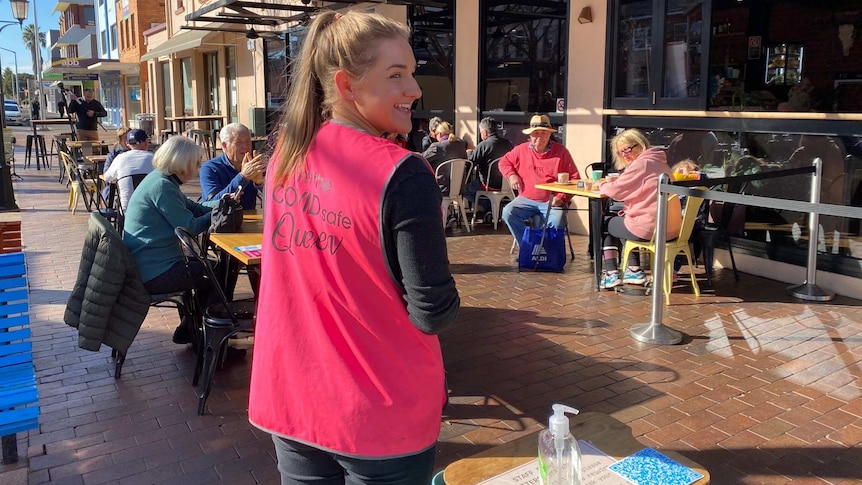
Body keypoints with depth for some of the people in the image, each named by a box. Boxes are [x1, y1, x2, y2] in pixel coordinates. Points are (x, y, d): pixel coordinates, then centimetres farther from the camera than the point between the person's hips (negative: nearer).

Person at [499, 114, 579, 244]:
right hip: (526, 200, 3)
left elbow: (574, 178, 0)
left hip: (552, 202, -3)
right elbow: (504, 162, 24)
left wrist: (561, 198, -13)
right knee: (508, 212, -25)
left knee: (557, 221, -33)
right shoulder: (521, 150, 8)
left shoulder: (561, 152, 0)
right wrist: (511, 175, 2)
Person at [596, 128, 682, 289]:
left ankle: (611, 275, 13)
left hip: (650, 228, -9)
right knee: (623, 221, 33)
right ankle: (634, 270, 28)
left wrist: (602, 185, 7)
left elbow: (615, 190, -13)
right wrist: (628, 210, 13)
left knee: (606, 225, 16)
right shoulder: (660, 162, 16)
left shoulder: (641, 163, -13)